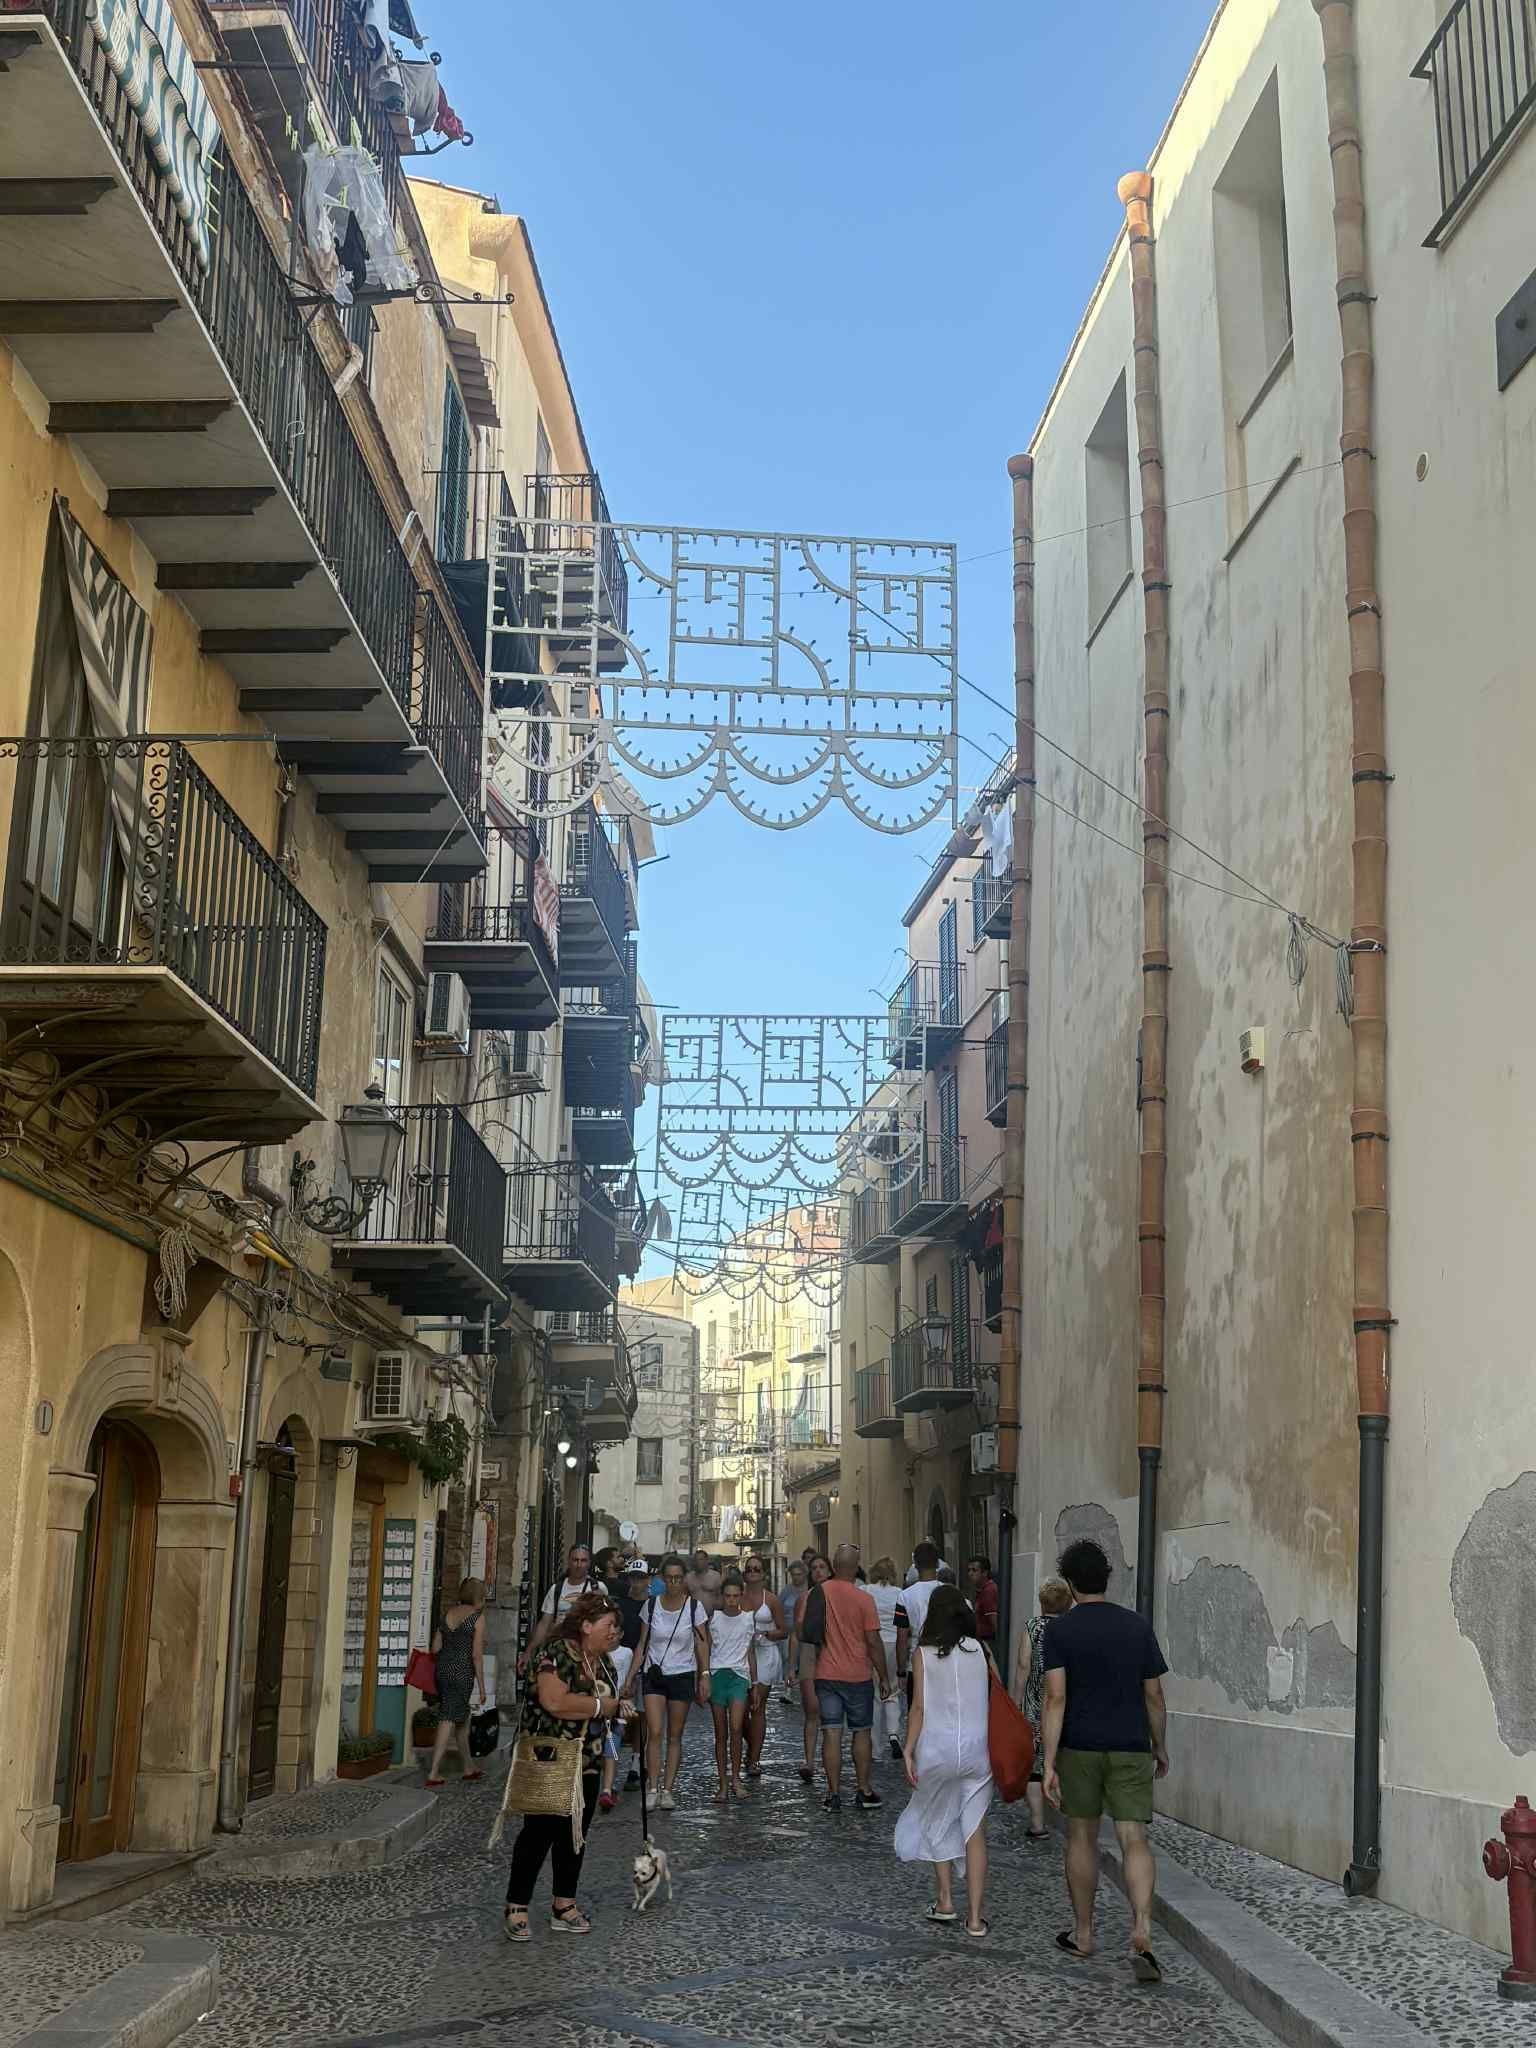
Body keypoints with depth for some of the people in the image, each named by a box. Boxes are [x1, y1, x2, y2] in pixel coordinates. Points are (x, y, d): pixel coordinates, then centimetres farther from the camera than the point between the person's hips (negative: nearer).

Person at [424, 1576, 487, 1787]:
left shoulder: (448, 1613, 11)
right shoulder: (478, 1616, -7)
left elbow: (435, 1648, 10)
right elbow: (477, 1654, -10)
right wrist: (481, 1686, -5)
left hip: (443, 1669, 7)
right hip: (463, 1672, -7)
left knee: (462, 1717, 20)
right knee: (450, 1720, -3)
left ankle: (469, 1768, 30)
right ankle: (433, 1773, -6)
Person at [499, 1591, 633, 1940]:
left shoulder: (604, 1662, 11)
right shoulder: (558, 1653, -16)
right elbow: (555, 1702, -30)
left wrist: (619, 1708, 4)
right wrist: (603, 1706, -20)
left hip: (586, 1765, 8)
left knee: (575, 1834, 11)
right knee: (539, 1831, -6)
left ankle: (563, 1905, 22)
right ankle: (516, 1908, 3)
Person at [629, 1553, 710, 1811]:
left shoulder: (695, 1607, -3)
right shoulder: (651, 1605, 1)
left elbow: (702, 1644, 0)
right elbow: (642, 1645, 7)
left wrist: (704, 1675, -9)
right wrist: (631, 1677, 3)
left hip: (683, 1675, 0)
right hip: (654, 1674, 1)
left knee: (674, 1736, 3)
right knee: (654, 1733, -11)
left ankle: (668, 1789, 9)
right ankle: (653, 1789, -10)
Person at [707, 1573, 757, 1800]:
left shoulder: (748, 1618, 7)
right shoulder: (713, 1618, 3)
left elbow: (751, 1653, 14)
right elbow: (706, 1651, 7)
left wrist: (755, 1684, 14)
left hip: (739, 1675, 0)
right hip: (717, 1674, 0)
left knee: (735, 1728, -17)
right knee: (720, 1733, 3)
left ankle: (736, 1778, -6)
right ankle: (722, 1785, 7)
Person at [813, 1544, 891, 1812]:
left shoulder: (818, 1593, -3)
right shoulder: (863, 1598, -11)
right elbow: (874, 1642, -9)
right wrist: (884, 1677, -1)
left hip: (826, 1675, 2)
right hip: (859, 1676, -2)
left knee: (831, 1734, 2)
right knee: (861, 1732, 11)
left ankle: (834, 1794, 3)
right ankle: (864, 1791, 15)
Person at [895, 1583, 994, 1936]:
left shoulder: (924, 1653, -3)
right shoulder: (981, 1650, 2)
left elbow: (919, 1708, -6)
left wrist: (908, 1750, -1)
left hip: (936, 1749, -1)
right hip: (976, 1749, 1)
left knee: (936, 1821, 20)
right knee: (974, 1830, 5)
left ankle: (945, 1901, 21)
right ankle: (975, 1916, 3)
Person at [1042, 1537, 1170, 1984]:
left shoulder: (1060, 1630, -5)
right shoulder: (1137, 1627, 3)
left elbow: (1056, 1698, -12)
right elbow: (1154, 1696, 6)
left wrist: (1048, 1764, -13)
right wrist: (1160, 1748, 19)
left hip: (1079, 1748, -1)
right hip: (1131, 1748, 1)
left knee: (1082, 1835, 13)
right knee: (1134, 1839, -2)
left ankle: (1082, 1933, 23)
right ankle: (1141, 1929, -20)